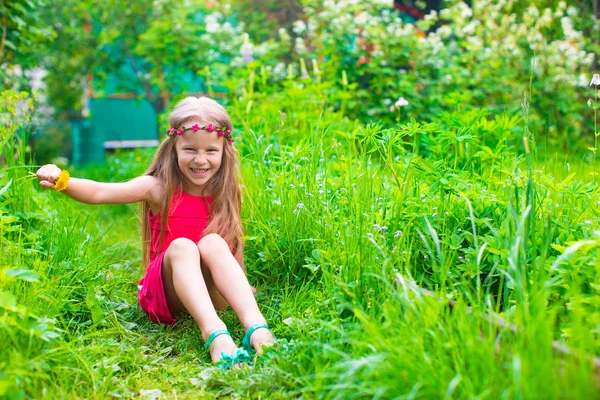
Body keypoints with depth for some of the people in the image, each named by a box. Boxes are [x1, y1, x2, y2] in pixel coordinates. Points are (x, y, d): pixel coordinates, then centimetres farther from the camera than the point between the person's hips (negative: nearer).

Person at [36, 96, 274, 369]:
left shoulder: (226, 193, 3)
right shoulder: (159, 188, -4)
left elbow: (234, 242, 12)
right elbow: (100, 193, -15)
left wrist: (241, 285, 15)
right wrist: (62, 180, -32)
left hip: (211, 293, 1)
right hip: (166, 292, -1)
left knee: (213, 242, -28)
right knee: (181, 246, -31)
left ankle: (256, 326, -45)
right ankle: (214, 334, -52)